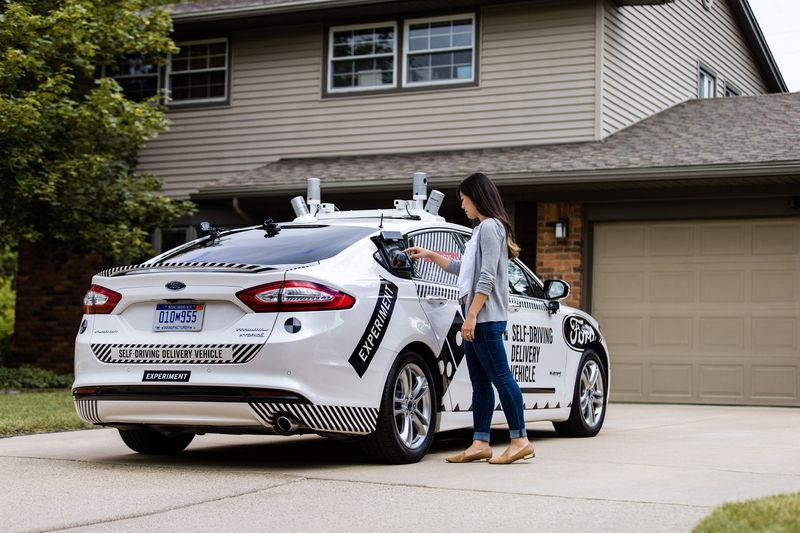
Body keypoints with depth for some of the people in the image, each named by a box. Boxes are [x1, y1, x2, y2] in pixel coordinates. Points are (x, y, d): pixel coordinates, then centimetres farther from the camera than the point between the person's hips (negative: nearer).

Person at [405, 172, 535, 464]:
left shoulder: (491, 227, -8)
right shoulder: (481, 228, 23)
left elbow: (487, 277, -17)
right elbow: (463, 269, 33)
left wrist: (472, 315, -20)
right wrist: (430, 255, 35)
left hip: (485, 317, -10)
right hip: (476, 317, 10)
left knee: (500, 376, -9)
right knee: (480, 382, 7)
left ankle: (520, 440, -6)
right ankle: (480, 443, 8)